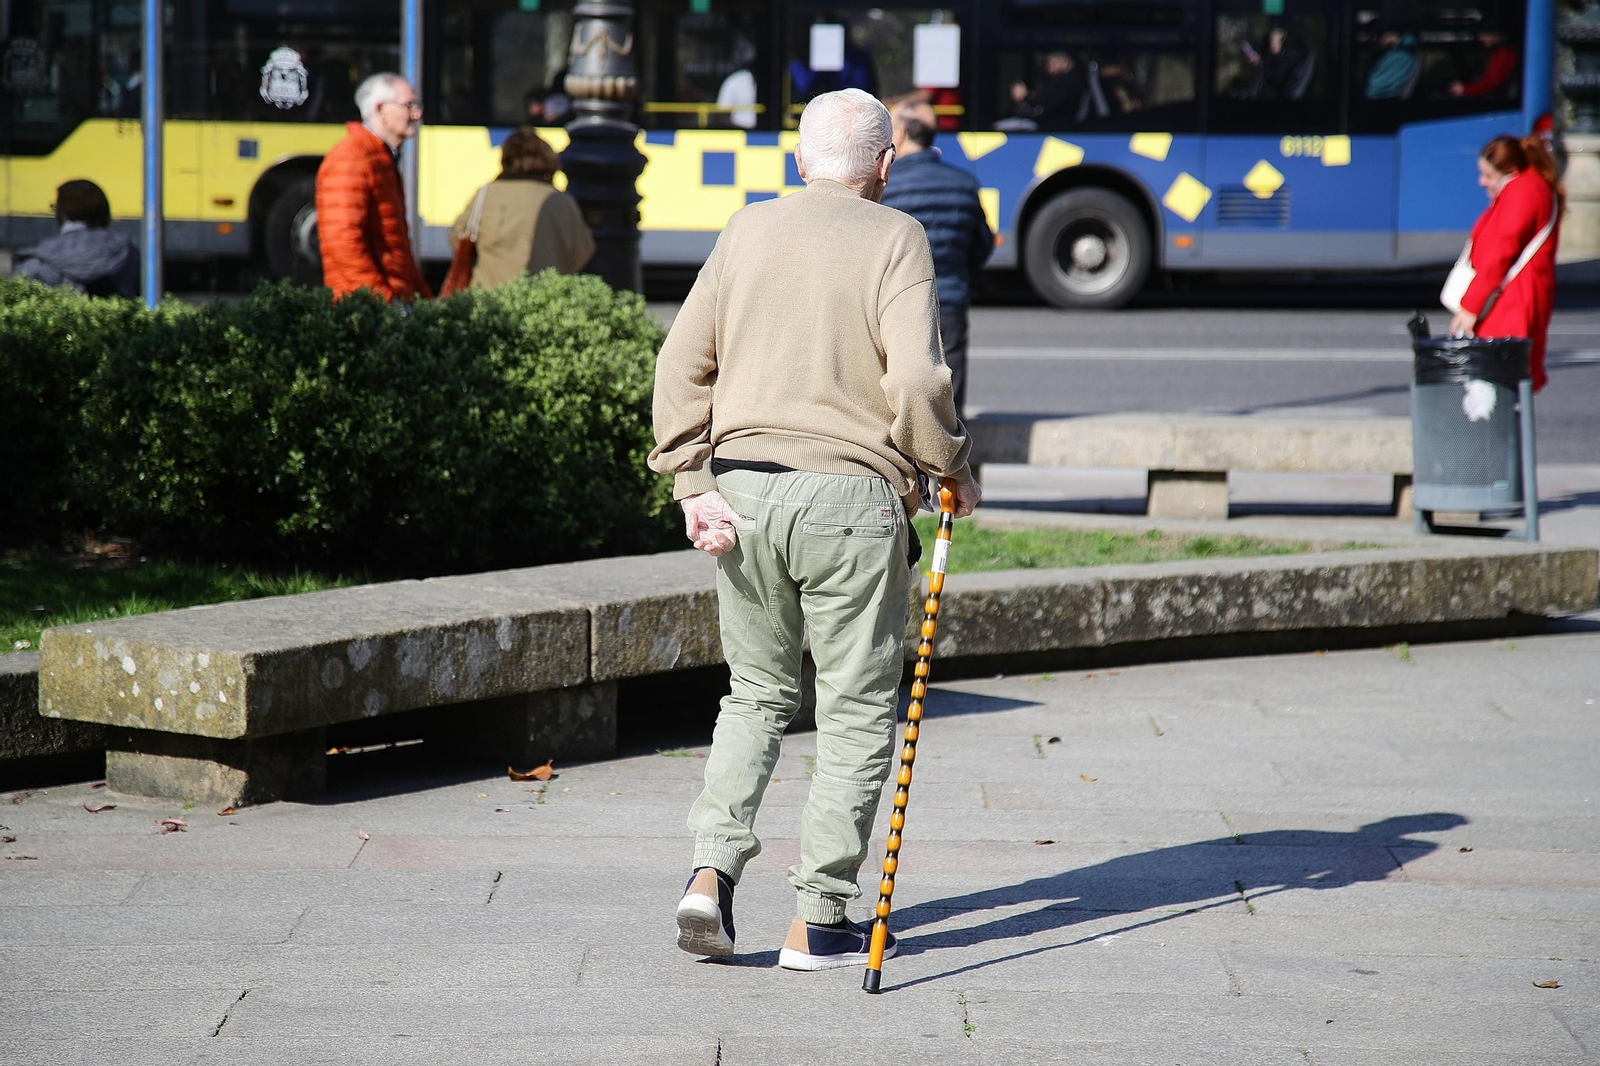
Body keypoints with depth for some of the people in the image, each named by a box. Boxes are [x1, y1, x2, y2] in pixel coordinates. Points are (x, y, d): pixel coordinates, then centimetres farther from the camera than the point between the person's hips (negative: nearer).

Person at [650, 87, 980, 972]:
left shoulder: (746, 230, 10)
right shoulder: (894, 239, -3)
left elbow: (681, 363, 3)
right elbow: (916, 380, -14)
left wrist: (693, 484, 2)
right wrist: (954, 469, 0)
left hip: (741, 491, 4)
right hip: (850, 496, -4)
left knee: (756, 694, 19)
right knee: (856, 714, 6)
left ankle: (712, 869, 2)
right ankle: (818, 922, 5)